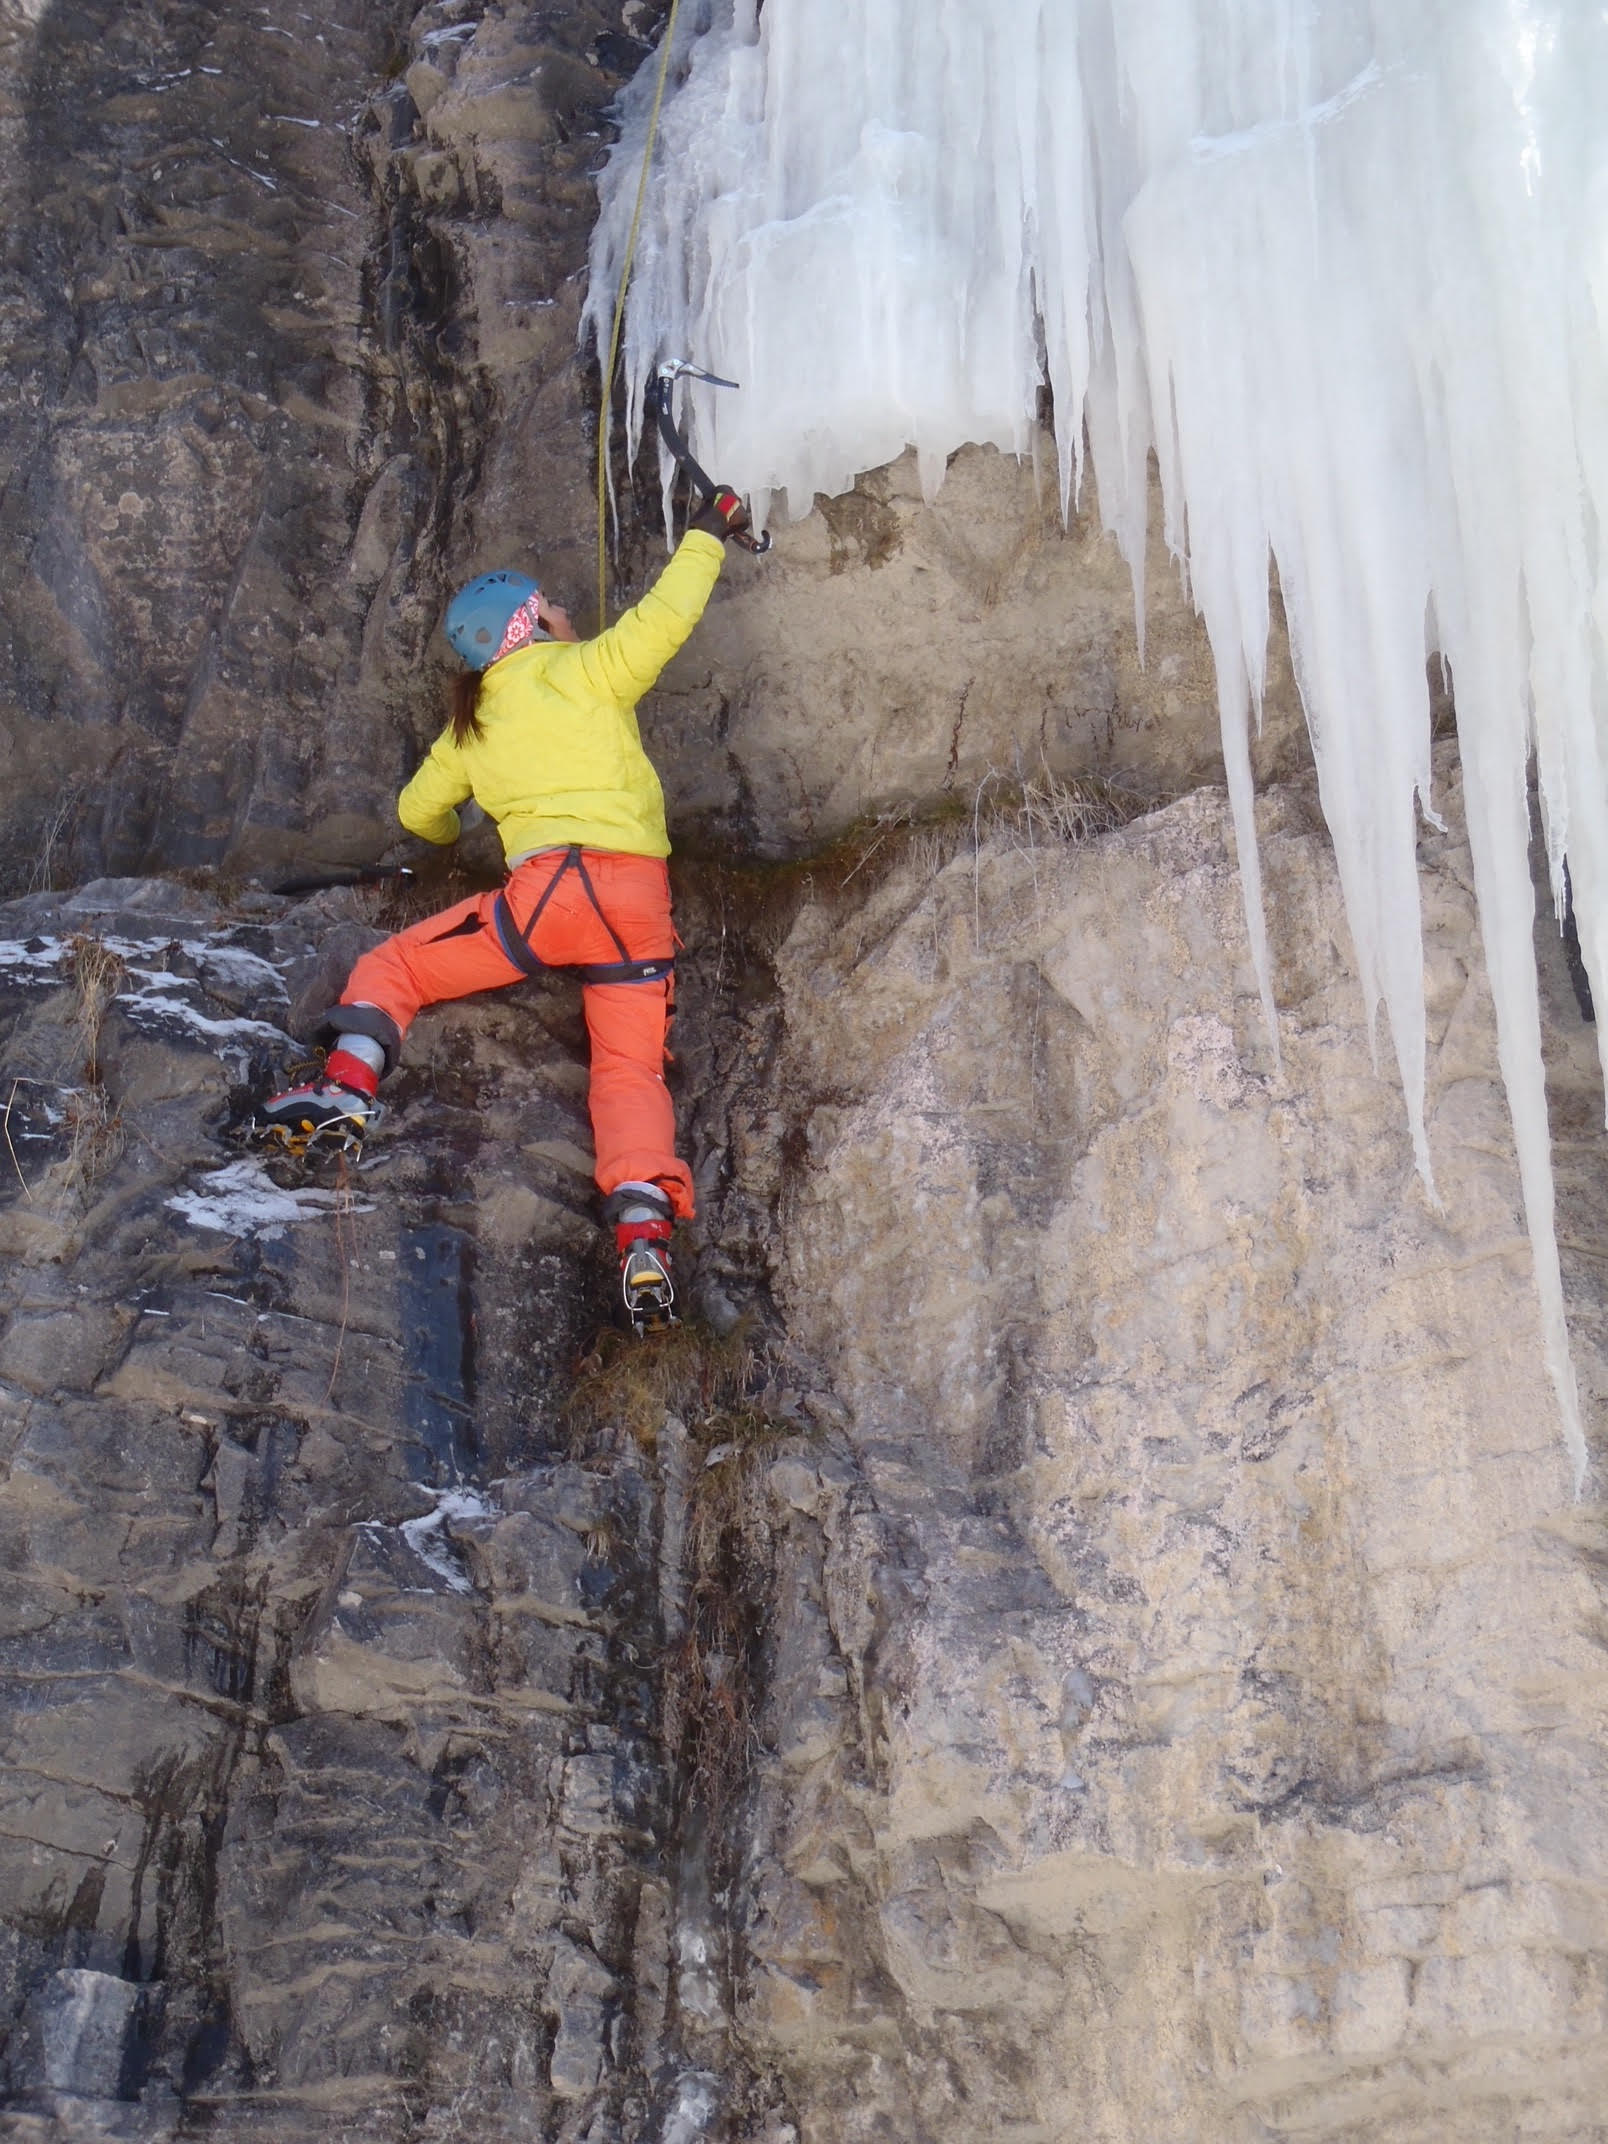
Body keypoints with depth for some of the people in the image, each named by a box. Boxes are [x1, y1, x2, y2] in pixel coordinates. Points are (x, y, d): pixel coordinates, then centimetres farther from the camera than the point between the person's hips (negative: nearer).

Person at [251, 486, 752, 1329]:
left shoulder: (472, 724, 22)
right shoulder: (583, 672, 10)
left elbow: (417, 811, 36)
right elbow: (667, 613, 2)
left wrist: (454, 837, 59)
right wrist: (706, 532, 18)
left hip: (547, 888, 0)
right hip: (640, 900, 0)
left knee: (392, 967, 15)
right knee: (631, 1069, 4)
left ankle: (347, 1087, -12)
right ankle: (644, 1234, -18)